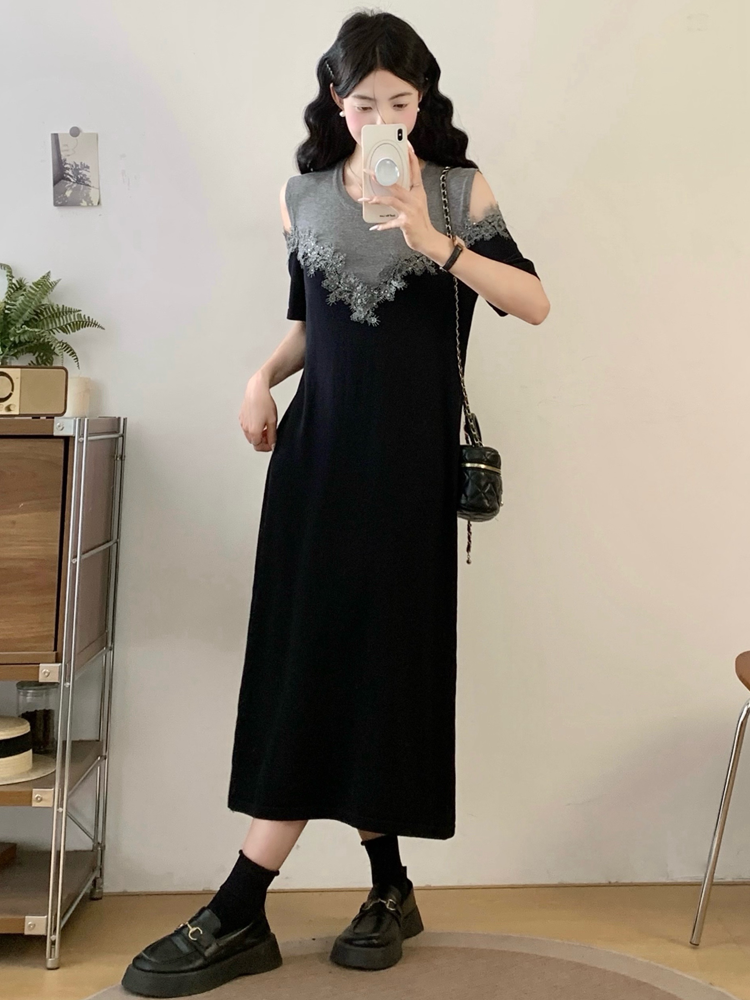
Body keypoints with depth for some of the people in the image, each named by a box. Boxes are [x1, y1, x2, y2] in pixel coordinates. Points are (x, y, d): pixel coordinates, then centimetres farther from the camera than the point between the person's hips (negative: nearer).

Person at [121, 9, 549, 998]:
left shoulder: (457, 189, 2)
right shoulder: (303, 196, 11)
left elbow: (534, 303, -9)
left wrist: (433, 241, -19)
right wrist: (264, 378, 3)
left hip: (412, 457, -3)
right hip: (319, 447, 3)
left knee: (379, 659, -3)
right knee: (305, 659, -2)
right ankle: (388, 887, 13)